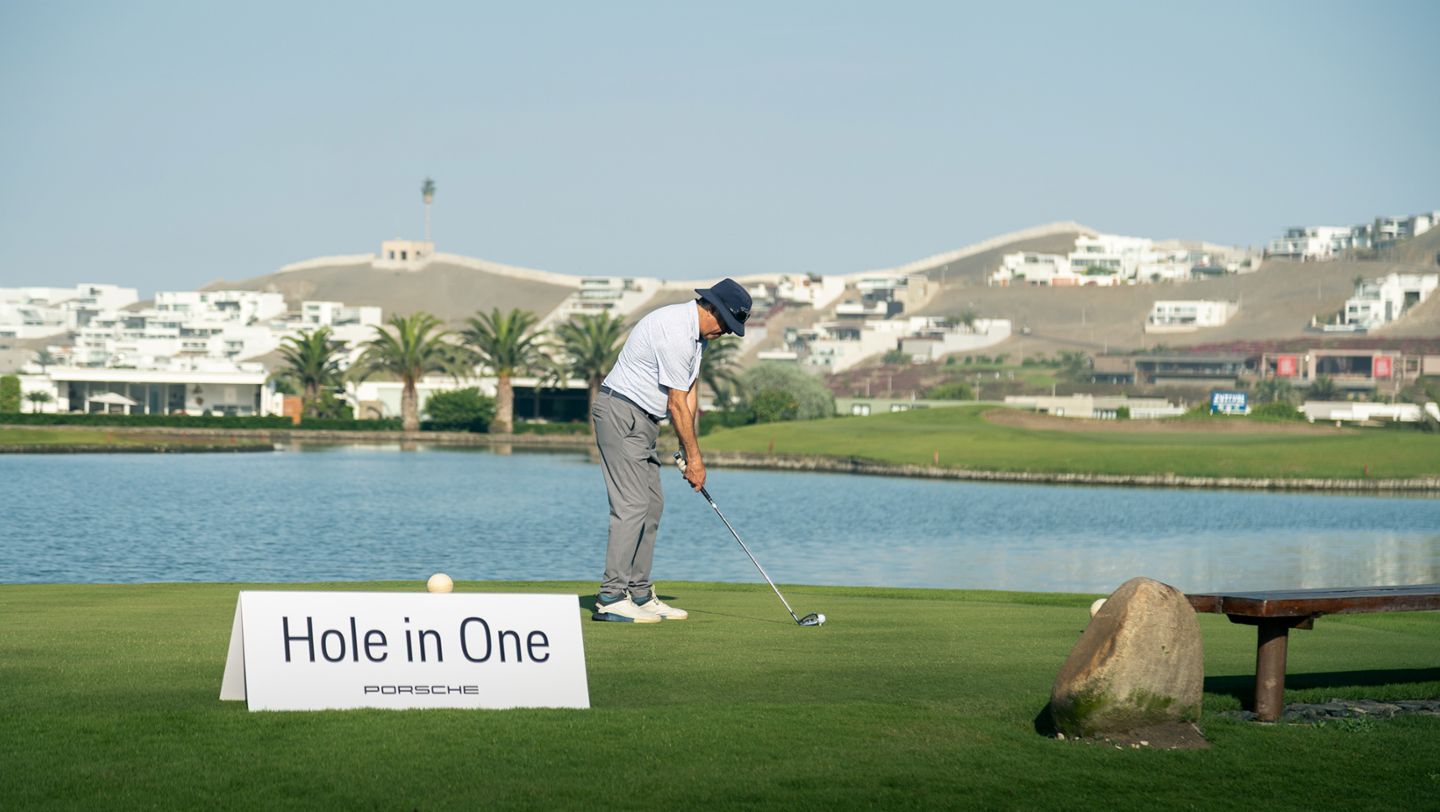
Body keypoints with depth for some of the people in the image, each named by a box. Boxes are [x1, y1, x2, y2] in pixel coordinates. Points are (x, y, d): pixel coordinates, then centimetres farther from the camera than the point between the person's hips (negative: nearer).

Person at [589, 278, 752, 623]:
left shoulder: (695, 330, 10)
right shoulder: (675, 331, -22)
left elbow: (690, 390, 11)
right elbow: (677, 404, -18)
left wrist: (688, 451, 5)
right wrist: (694, 457, -9)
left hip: (643, 420, 11)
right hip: (621, 412, -11)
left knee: (652, 505, 10)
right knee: (632, 506, -14)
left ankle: (640, 594, 13)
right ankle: (611, 598, -15)